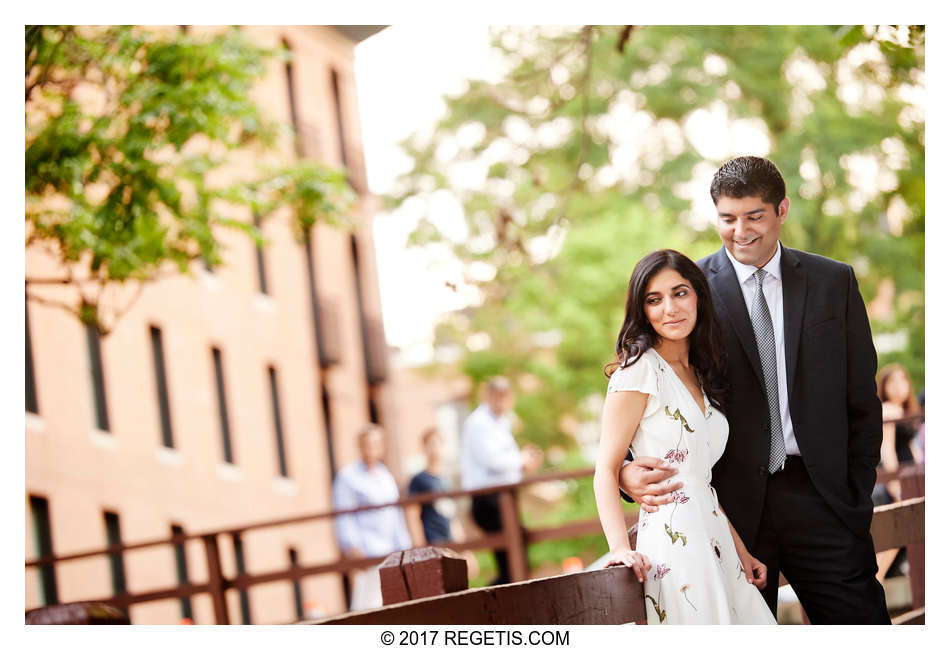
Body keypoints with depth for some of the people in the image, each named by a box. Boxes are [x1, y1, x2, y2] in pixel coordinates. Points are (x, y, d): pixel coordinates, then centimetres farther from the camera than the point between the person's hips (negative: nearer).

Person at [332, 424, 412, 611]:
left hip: (392, 551, 7)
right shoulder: (348, 476, -1)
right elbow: (344, 517, -7)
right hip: (367, 550, -7)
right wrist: (353, 547, -16)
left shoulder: (386, 475, 21)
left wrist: (404, 546, 22)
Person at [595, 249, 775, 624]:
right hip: (672, 543, -8)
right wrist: (620, 547, -24)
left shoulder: (698, 375, 18)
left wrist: (741, 552, 14)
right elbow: (606, 469, -11)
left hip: (713, 542, 8)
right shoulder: (640, 369, -6)